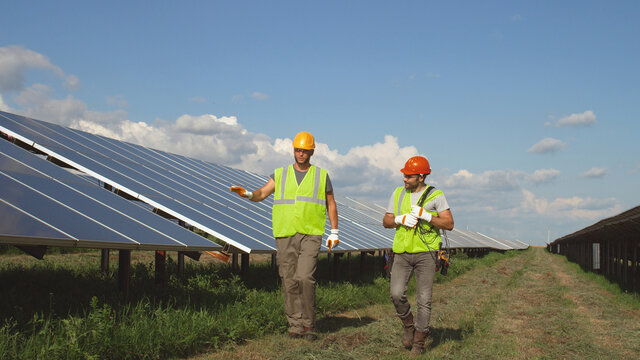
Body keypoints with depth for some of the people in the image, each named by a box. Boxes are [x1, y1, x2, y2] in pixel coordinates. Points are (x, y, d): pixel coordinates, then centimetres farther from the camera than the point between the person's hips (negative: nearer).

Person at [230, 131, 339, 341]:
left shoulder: (321, 175, 10)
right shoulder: (280, 175, 12)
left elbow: (331, 205, 14)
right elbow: (262, 193, 2)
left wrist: (334, 233, 8)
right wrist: (248, 194, -20)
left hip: (310, 235, -2)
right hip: (285, 236, 2)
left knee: (305, 278, -16)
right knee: (289, 282, 1)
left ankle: (308, 324, -2)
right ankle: (295, 325, 11)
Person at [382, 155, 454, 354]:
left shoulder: (435, 196, -1)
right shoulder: (398, 194, 10)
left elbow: (449, 224, -6)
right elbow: (386, 221, 13)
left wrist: (425, 215, -18)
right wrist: (401, 219, -8)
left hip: (425, 253, -2)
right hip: (402, 253, 3)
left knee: (424, 300, -1)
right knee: (396, 294, -12)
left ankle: (419, 342, 12)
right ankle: (408, 325, 16)